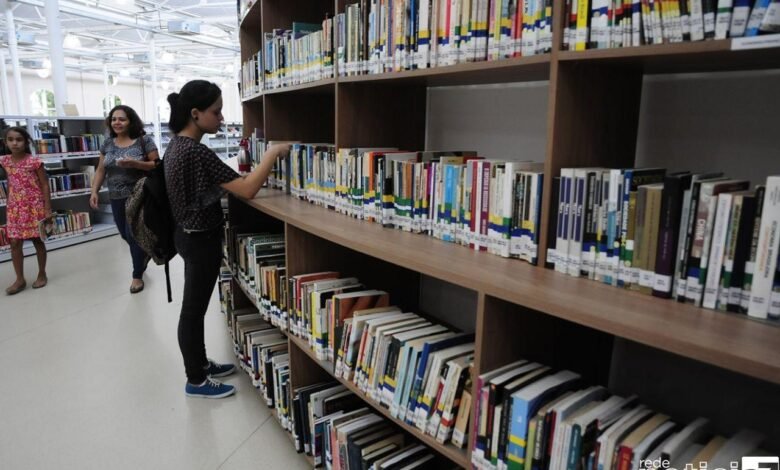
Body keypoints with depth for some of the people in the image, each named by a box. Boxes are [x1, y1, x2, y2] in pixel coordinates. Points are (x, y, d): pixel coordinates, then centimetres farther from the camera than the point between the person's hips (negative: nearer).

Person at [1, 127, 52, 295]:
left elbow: (45, 185, -9)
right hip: (15, 208, 4)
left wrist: (48, 208, -12)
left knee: (38, 241, 7)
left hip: (34, 206, -4)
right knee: (15, 243, 3)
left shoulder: (34, 161, -11)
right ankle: (20, 279, 13)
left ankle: (42, 274, 21)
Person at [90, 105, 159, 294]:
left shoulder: (144, 141, -8)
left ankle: (137, 275, 14)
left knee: (134, 234, -3)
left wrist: (135, 163, -24)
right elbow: (101, 170, 11)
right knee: (126, 235, 14)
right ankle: (144, 252, 44)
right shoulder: (108, 144, 8)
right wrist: (94, 191, 1)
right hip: (116, 198, 6)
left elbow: (157, 165, -10)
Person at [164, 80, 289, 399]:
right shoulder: (196, 152, -25)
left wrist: (234, 178, 12)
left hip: (189, 235, 10)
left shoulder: (177, 145, 6)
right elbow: (247, 190, -30)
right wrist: (273, 153, -21)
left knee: (194, 307, 20)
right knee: (193, 310, 4)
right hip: (201, 240, -10)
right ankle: (196, 381, 21)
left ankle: (200, 364, 37)